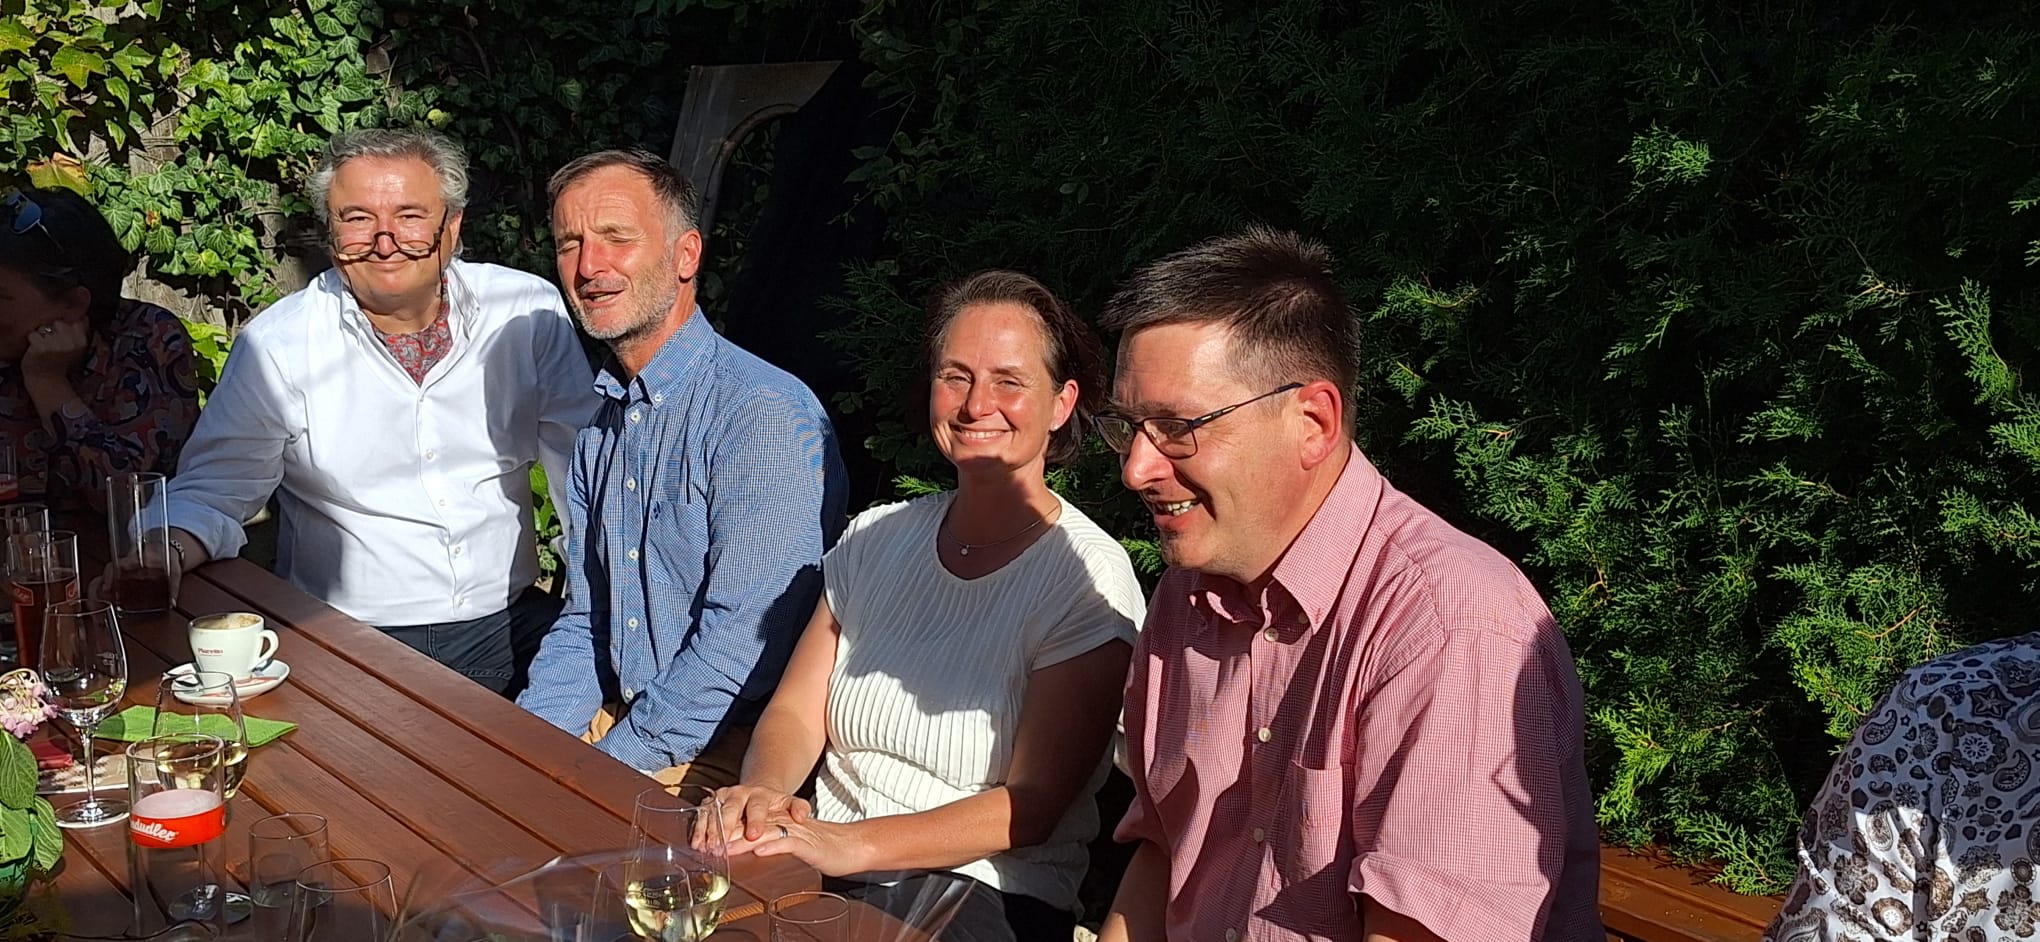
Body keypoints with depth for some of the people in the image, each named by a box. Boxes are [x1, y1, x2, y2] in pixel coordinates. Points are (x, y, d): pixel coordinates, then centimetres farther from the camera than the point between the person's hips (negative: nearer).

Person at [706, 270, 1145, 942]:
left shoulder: (1086, 575, -9)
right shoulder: (877, 538, 8)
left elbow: (1032, 806, -14)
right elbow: (795, 712, 6)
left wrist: (853, 844, -26)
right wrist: (763, 793, -17)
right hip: (821, 877, 5)